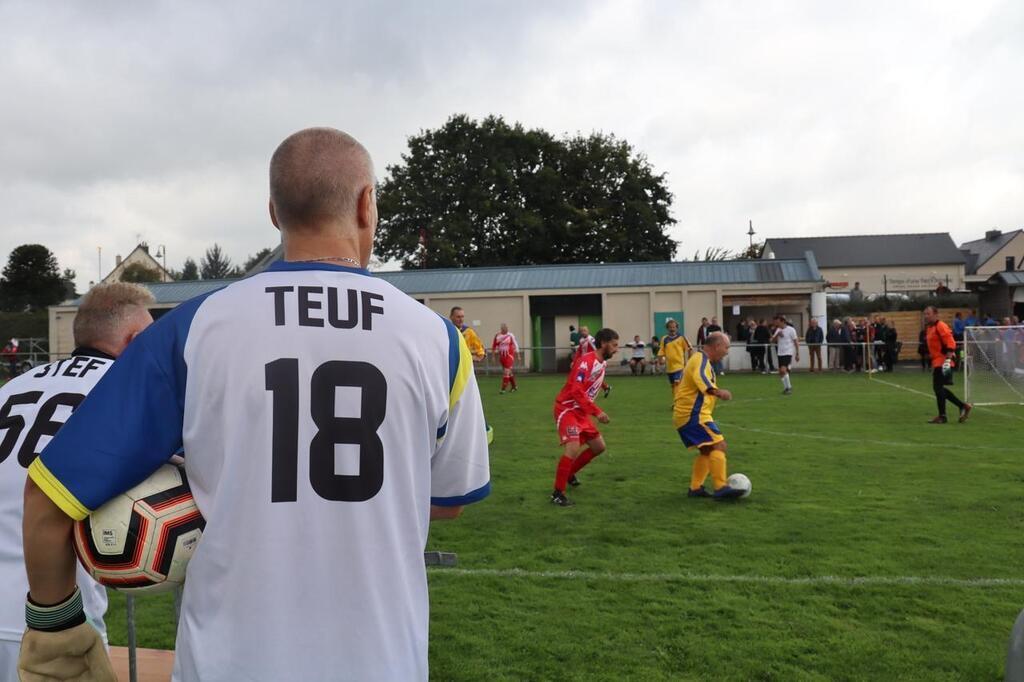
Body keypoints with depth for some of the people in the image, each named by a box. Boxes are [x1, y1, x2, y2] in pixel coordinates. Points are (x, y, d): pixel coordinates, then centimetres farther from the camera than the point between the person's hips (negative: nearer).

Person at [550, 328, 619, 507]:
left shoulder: (602, 362, 6)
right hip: (567, 409, -10)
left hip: (582, 412, 10)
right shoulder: (586, 361, -22)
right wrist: (597, 412, -32)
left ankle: (569, 473, 32)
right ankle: (557, 494, -12)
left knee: (599, 446, 14)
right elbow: (576, 391, -30)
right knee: (573, 449, -23)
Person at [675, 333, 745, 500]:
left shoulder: (699, 358, 19)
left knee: (707, 450, 18)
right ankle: (721, 488, -24)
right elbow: (700, 377, -36)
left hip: (686, 414, 11)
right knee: (718, 445, -17)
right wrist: (716, 391, -52)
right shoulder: (701, 359, -14)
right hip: (693, 415, -11)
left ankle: (695, 488, 18)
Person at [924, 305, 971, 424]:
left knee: (938, 387, -6)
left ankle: (942, 416, 4)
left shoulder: (941, 326, -13)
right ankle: (963, 406, 22)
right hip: (937, 362, 10)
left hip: (942, 363, -10)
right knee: (938, 388, 12)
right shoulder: (929, 328, 15)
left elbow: (951, 344, -20)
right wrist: (931, 356, 25)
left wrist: (947, 360, -25)